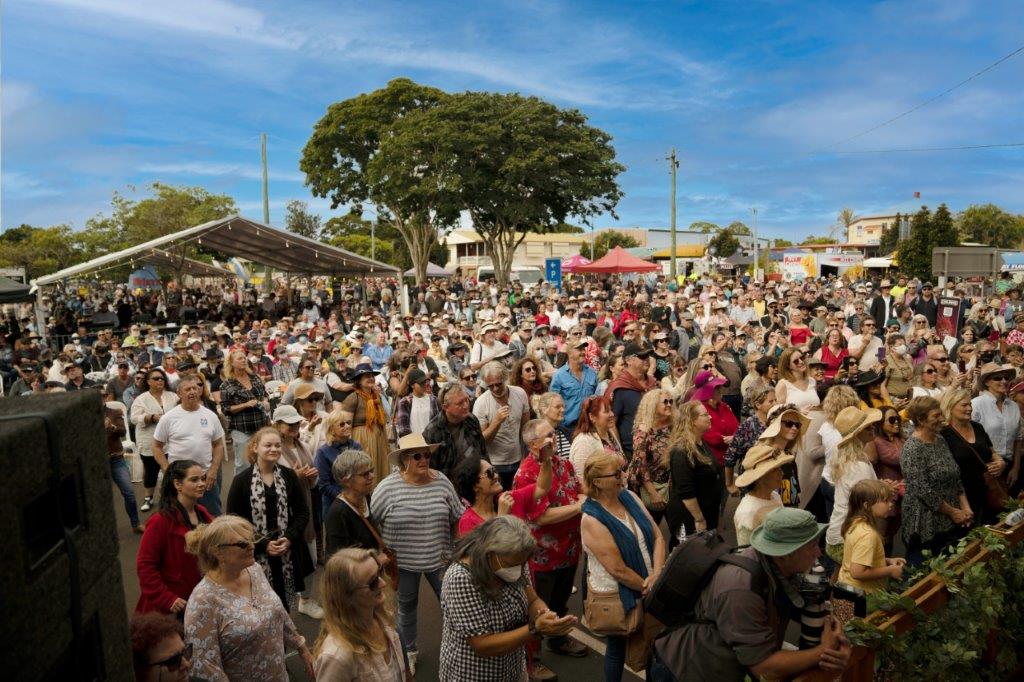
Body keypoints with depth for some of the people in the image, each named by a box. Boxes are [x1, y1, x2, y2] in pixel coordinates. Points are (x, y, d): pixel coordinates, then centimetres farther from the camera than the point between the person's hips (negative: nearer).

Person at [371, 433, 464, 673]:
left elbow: (457, 518, 2)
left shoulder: (442, 482, -8)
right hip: (403, 562, -1)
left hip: (439, 559, 2)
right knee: (407, 606, 20)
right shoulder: (387, 488, -17)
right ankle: (409, 650, 42)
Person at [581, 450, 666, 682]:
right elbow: (618, 570, -24)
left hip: (649, 590, 6)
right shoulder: (592, 520, -25)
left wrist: (657, 574, -16)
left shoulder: (629, 496, -6)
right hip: (617, 596, -6)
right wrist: (648, 586, -13)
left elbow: (657, 536, -4)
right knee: (618, 647, 17)